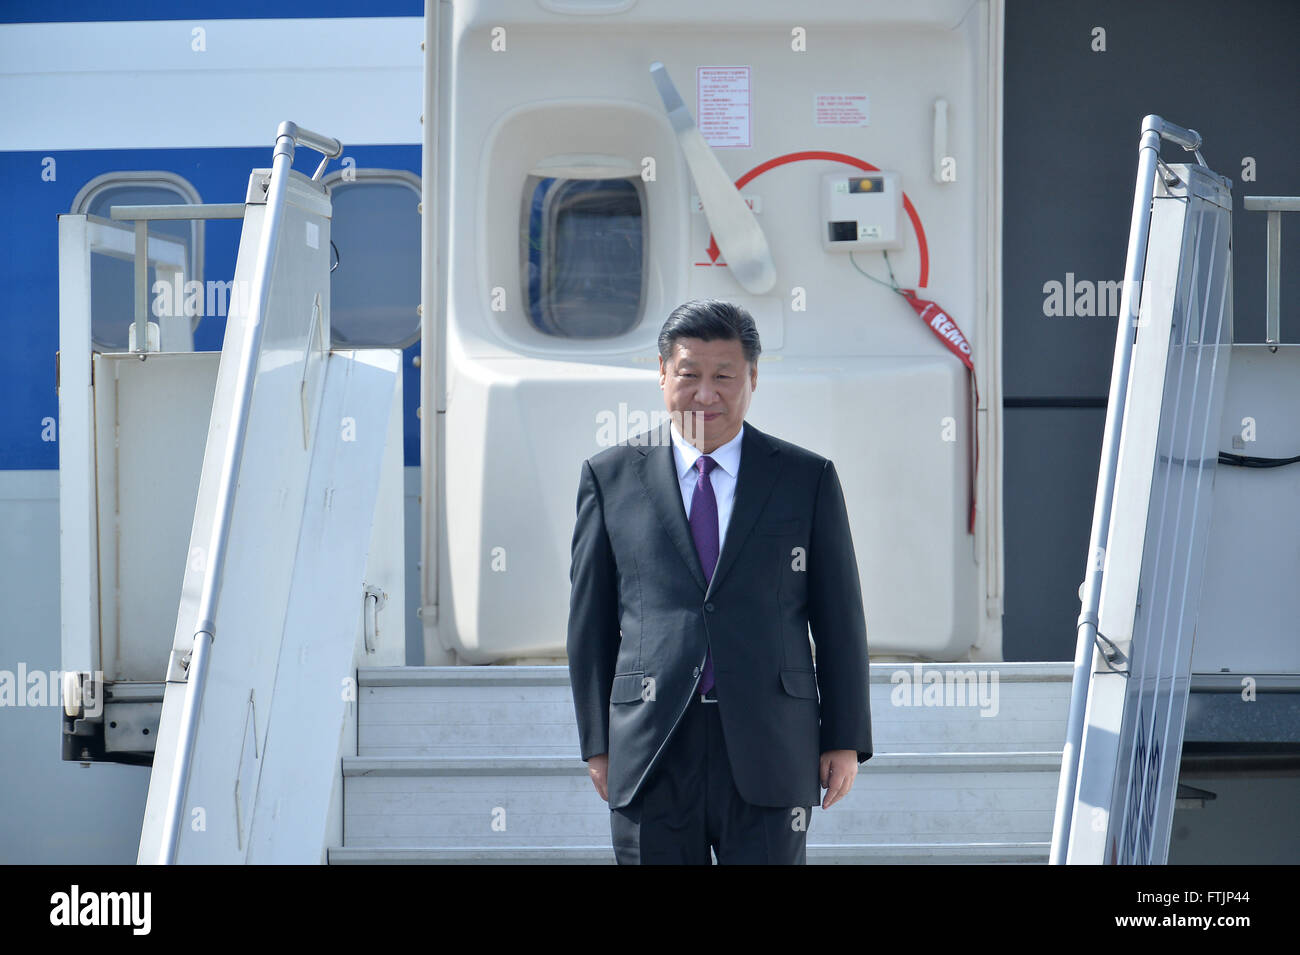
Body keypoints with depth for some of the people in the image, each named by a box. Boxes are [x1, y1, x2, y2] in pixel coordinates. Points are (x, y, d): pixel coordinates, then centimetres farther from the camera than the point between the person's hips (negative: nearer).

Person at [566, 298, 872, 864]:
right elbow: (590, 620, 9)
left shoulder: (808, 479, 7)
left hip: (769, 753, 0)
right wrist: (597, 741, 6)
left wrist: (845, 740, 4)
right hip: (650, 753, 0)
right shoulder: (611, 476, 7)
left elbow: (839, 619, 8)